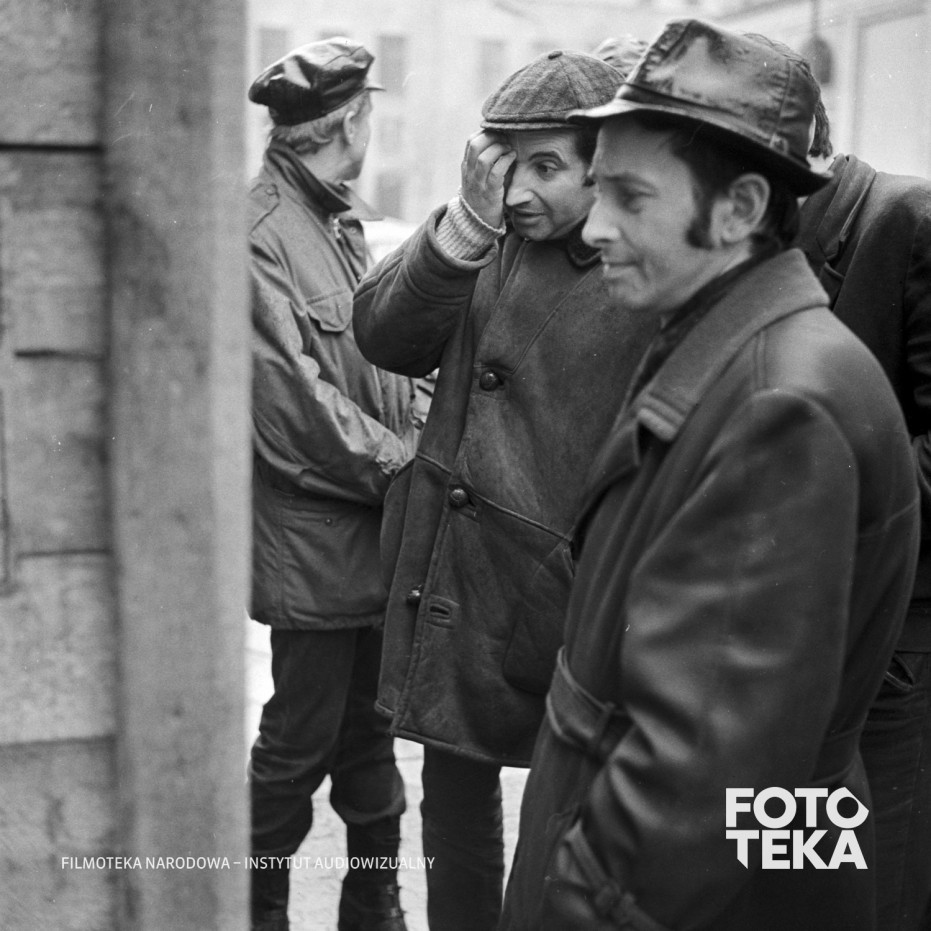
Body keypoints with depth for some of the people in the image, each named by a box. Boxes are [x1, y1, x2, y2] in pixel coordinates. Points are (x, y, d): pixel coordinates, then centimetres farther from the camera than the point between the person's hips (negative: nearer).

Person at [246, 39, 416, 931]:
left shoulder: (349, 220, 12)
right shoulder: (260, 233, -14)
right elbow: (295, 404, -18)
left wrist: (411, 443, 1)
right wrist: (405, 463, -14)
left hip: (378, 530, 8)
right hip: (313, 537, -8)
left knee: (369, 732, 17)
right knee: (300, 742, 5)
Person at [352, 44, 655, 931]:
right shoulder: (489, 242, 2)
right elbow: (383, 337, -6)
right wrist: (464, 226, -19)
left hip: (557, 594, -5)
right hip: (444, 577, 5)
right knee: (455, 788, 19)